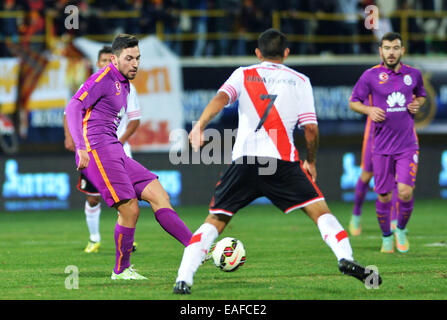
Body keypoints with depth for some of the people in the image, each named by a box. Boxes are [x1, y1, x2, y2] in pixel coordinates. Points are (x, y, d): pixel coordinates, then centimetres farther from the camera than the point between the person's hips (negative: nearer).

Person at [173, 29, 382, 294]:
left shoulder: (243, 75, 17)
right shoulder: (299, 81, 15)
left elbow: (221, 98, -4)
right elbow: (311, 128, 7)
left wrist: (200, 125, -18)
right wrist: (311, 162, 21)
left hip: (244, 160, 1)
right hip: (282, 160, -1)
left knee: (214, 221, 8)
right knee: (319, 210, 7)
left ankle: (184, 279, -6)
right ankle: (346, 259, -16)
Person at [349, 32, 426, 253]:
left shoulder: (413, 74, 5)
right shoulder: (371, 76, -3)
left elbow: (421, 94, 23)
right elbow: (353, 102, 4)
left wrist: (417, 104, 1)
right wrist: (369, 110, -16)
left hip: (407, 145, 1)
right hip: (382, 147, -1)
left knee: (405, 192, -13)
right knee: (384, 196, 3)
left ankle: (401, 230, 15)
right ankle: (386, 237, 26)